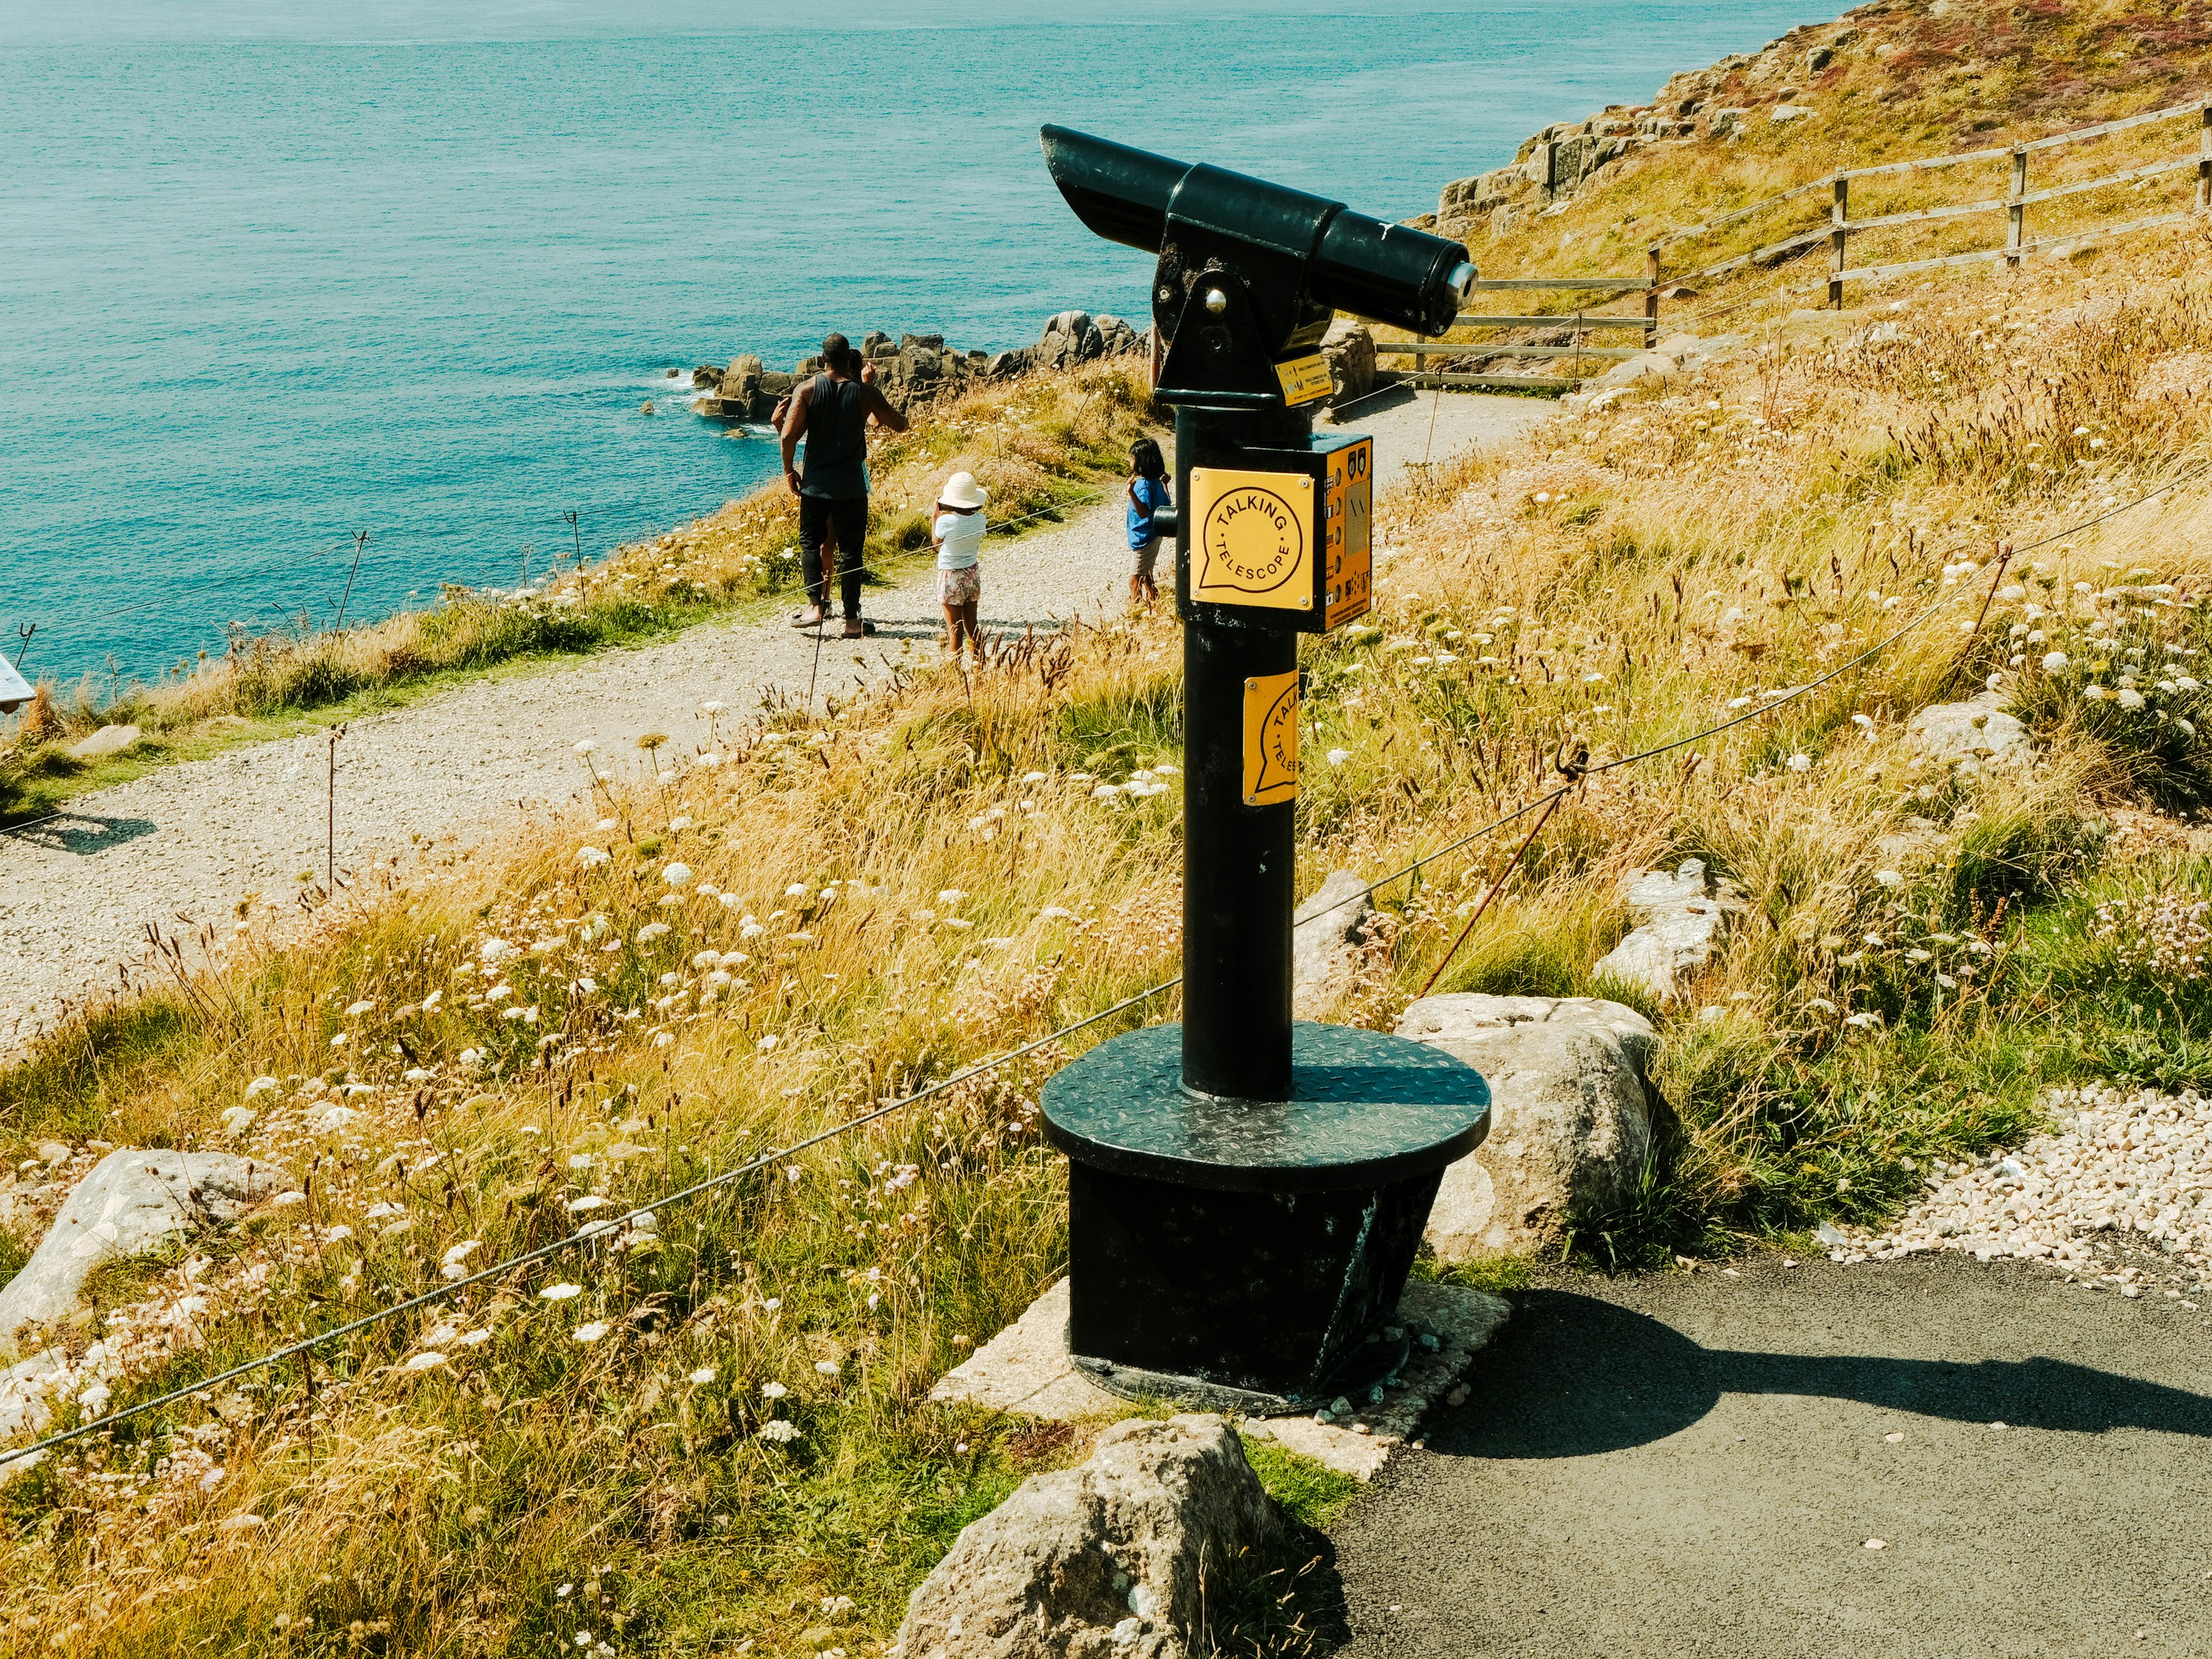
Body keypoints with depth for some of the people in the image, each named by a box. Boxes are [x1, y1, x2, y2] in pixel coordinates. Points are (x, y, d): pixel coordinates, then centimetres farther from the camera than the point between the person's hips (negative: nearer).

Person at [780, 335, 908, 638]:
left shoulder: (807, 391, -5)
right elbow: (900, 425, 4)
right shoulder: (865, 393, -5)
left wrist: (789, 470, 1)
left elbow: (788, 434, -12)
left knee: (811, 542, 15)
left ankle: (816, 605, 1)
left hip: (816, 483, 0)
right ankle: (851, 618, 5)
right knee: (850, 550, 5)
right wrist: (878, 415, 23)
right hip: (852, 485, 0)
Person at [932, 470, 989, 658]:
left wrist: (936, 514, 5)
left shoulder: (946, 521, -22)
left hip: (951, 576, -5)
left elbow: (936, 541, -3)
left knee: (954, 630, 2)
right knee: (971, 625, 18)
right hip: (973, 574, 5)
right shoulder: (980, 519, -9)